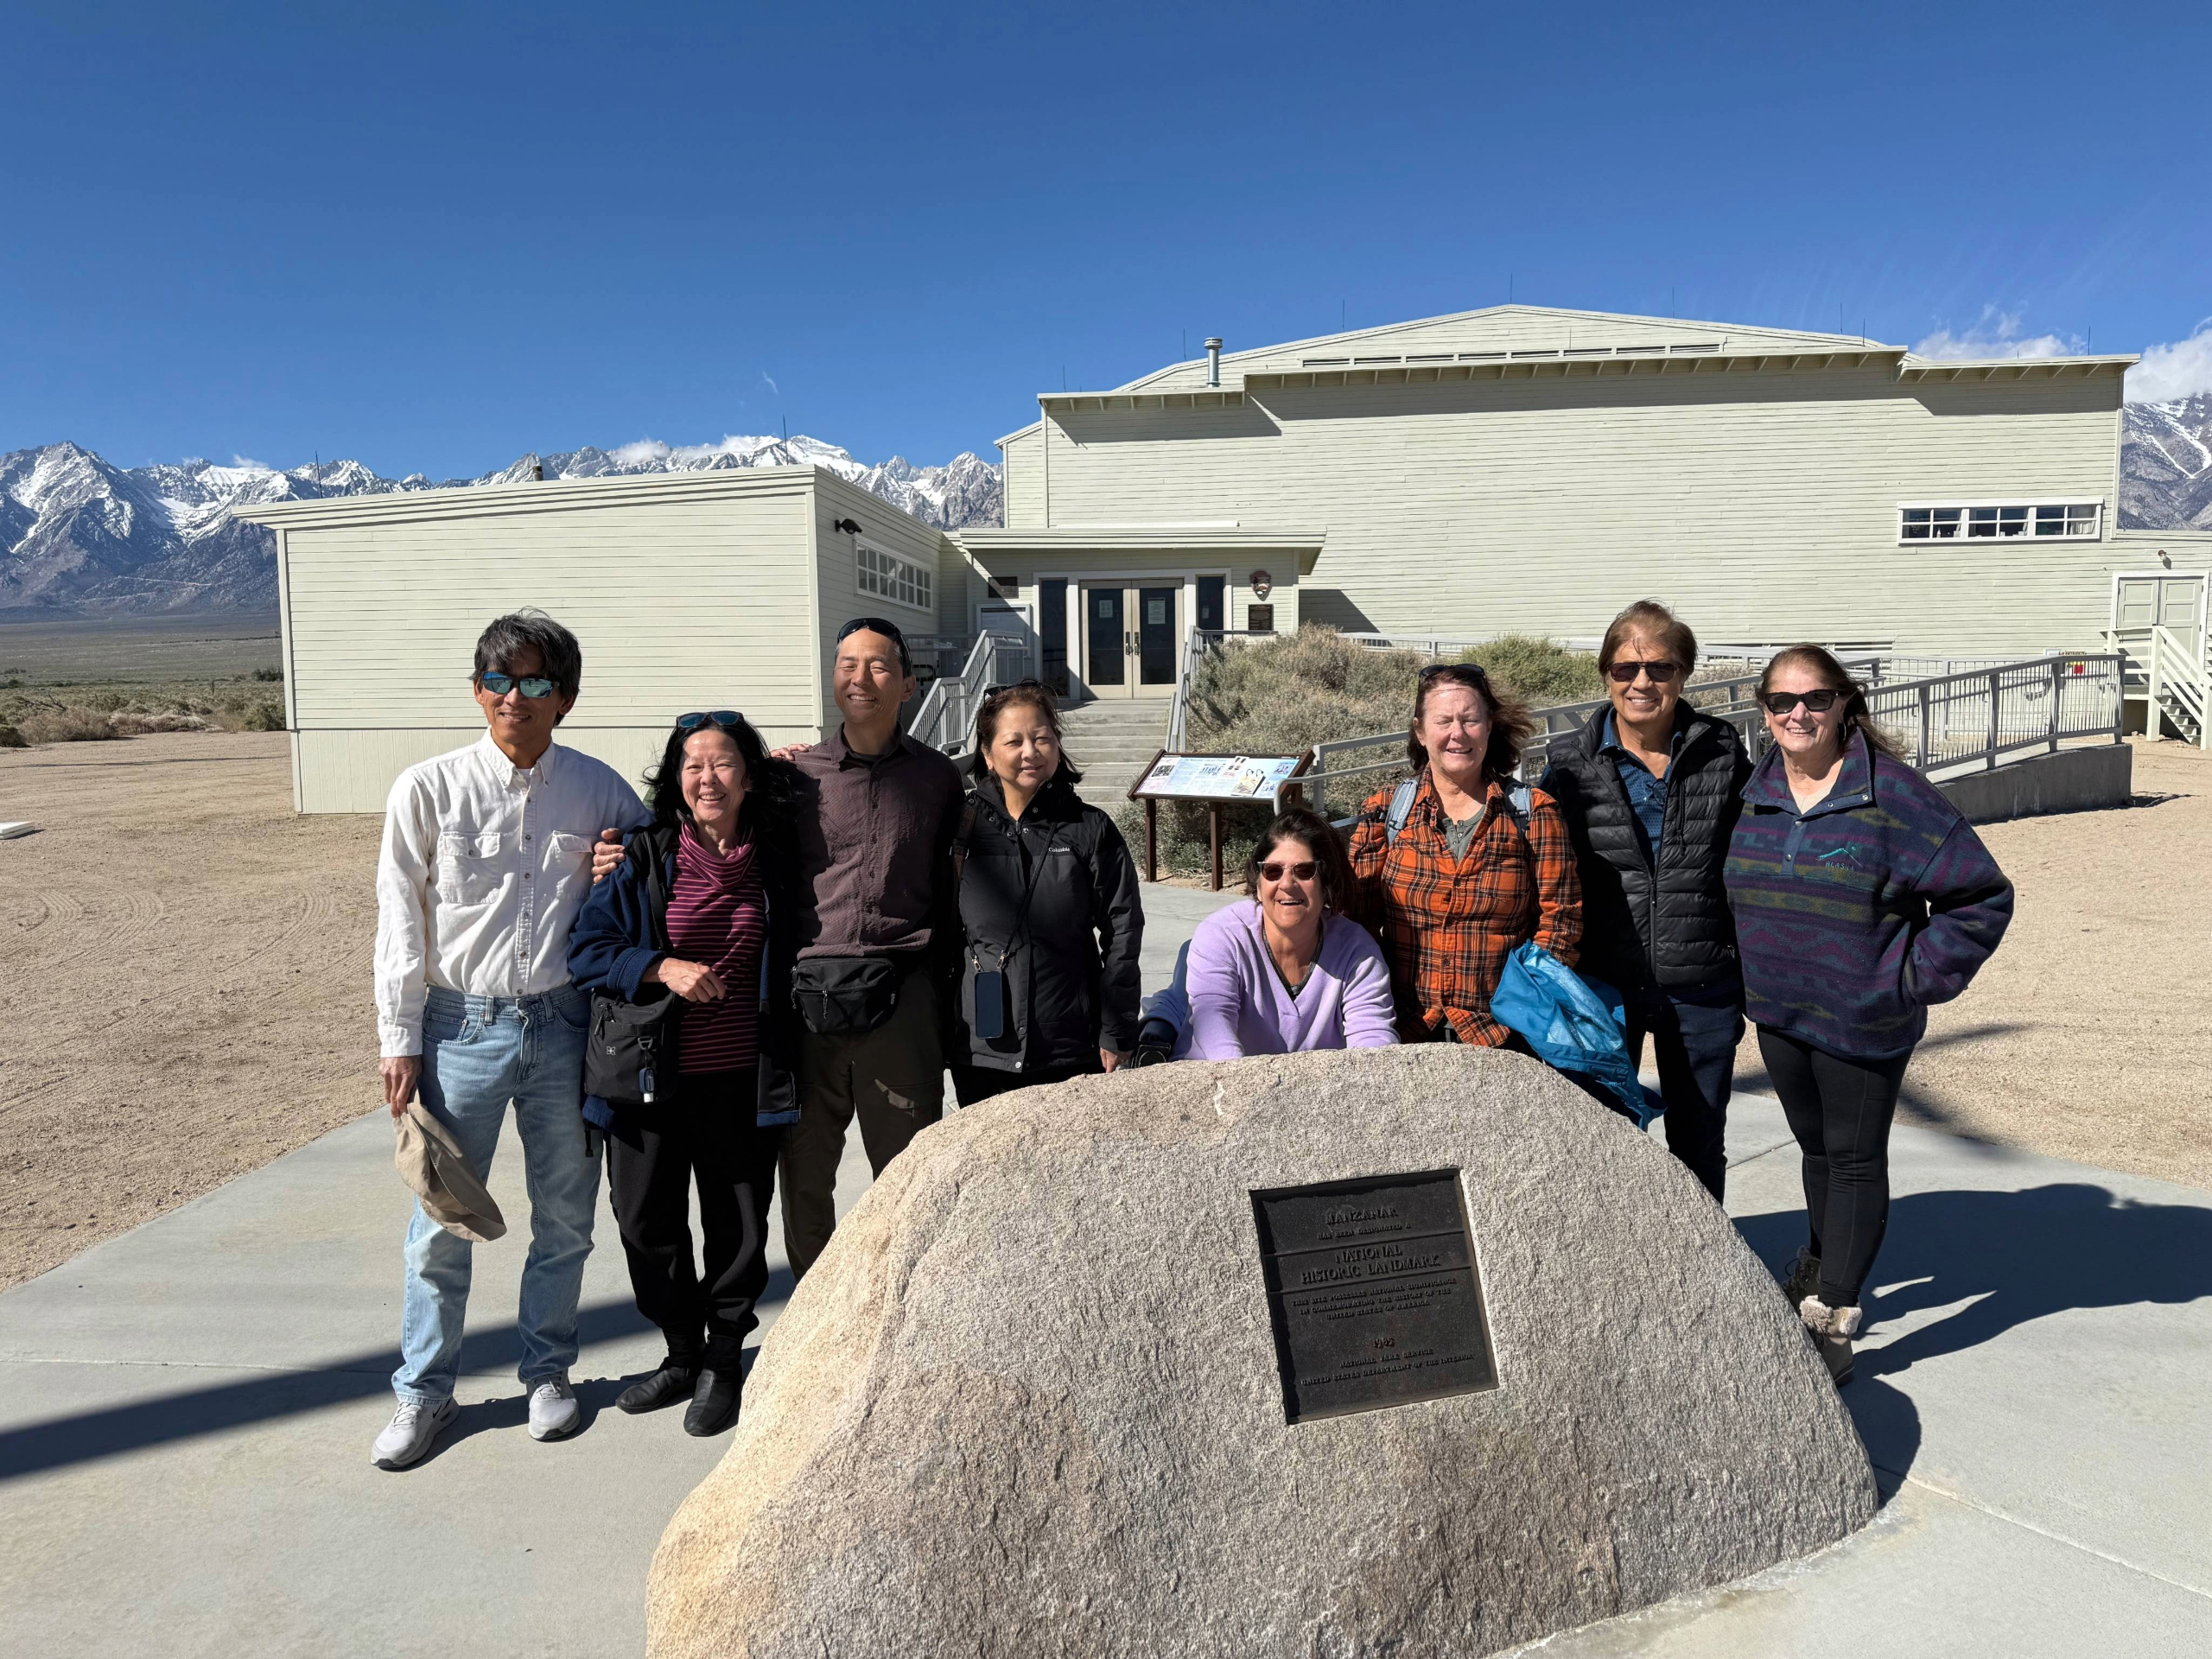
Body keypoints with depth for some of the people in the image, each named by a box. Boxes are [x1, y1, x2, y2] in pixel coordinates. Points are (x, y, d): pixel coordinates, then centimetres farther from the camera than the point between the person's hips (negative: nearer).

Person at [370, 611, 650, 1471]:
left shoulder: (599, 790, 0)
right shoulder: (429, 789, -4)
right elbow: (402, 922, -1)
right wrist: (399, 1040, -2)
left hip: (563, 1023, 2)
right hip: (462, 1026, -1)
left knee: (564, 1216, 12)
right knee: (443, 1220, 7)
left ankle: (547, 1372, 32)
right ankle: (424, 1393, 26)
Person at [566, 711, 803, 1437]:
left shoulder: (776, 861, 1)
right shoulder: (644, 860, -4)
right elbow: (586, 947, -8)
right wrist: (662, 968, -19)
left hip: (742, 1080, 0)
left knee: (737, 1227, 9)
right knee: (647, 1222, 10)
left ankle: (722, 1365, 30)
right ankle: (683, 1352, 33)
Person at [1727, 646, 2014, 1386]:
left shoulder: (1893, 795, -16)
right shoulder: (1750, 795, 0)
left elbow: (1983, 895, -12)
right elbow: (1730, 890, 18)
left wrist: (1916, 979, -13)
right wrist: (1750, 971, 11)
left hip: (1863, 1022, -5)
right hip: (1777, 1014, 5)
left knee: (1855, 1158, 5)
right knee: (1815, 1148, 21)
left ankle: (1831, 1324, 13)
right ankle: (1824, 1266, 43)